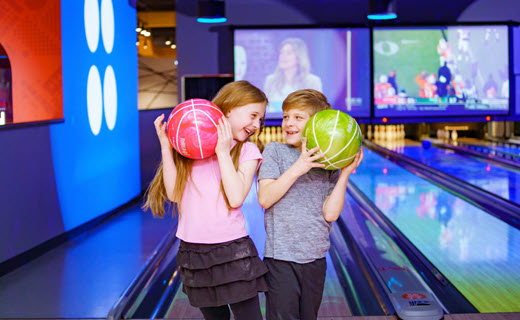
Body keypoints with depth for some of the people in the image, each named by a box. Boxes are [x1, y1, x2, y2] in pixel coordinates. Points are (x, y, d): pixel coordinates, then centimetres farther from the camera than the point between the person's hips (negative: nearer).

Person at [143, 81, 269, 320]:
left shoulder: (247, 151, 0)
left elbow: (236, 197, -14)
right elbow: (174, 194, -2)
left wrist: (223, 151, -12)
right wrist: (166, 147, -6)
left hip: (232, 251, -2)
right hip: (193, 252, 2)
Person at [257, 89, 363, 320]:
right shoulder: (275, 151, -2)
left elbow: (330, 214, -8)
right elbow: (265, 199, -14)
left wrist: (345, 174, -12)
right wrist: (297, 169, -21)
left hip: (315, 259, 3)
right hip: (281, 258, -3)